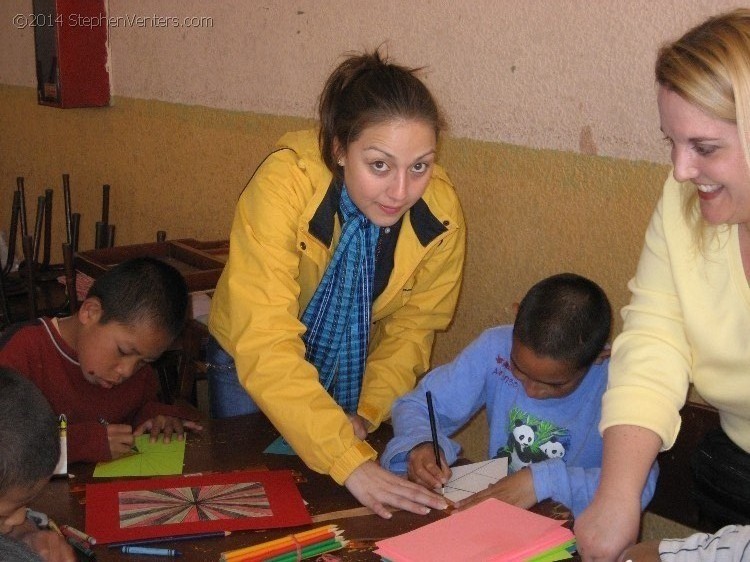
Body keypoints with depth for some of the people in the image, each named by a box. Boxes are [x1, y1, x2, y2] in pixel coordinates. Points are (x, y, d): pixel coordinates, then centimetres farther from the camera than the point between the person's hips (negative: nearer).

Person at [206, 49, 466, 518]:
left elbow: (413, 327, -8)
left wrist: (367, 413, -21)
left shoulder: (441, 212, -25)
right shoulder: (285, 184, -36)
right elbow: (266, 346, -41)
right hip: (255, 365, -2)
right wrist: (350, 461, -47)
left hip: (358, 368, 3)